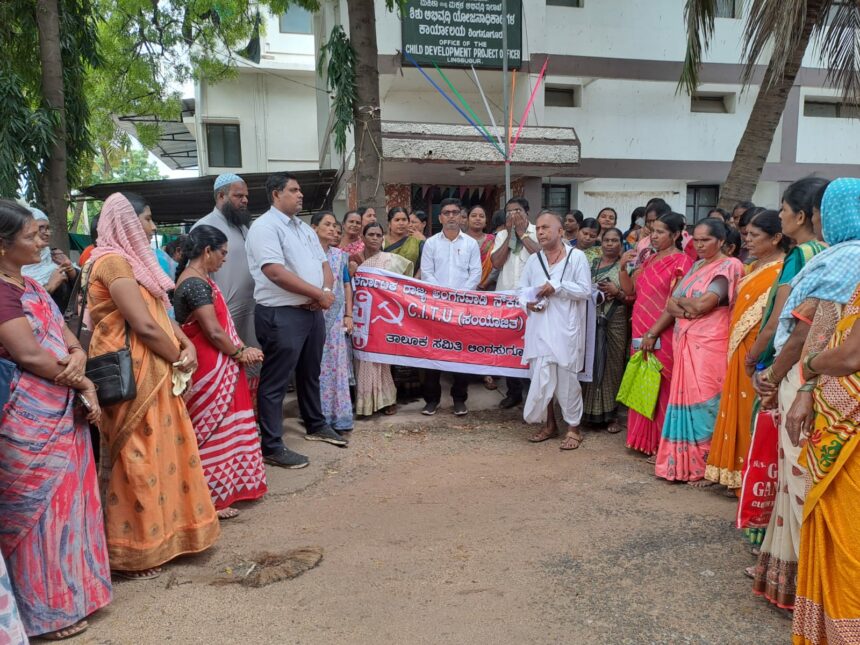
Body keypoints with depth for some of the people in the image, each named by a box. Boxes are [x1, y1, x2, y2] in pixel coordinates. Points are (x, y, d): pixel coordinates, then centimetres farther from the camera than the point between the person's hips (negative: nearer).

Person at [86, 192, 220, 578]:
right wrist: (179, 358, -8)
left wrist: (187, 346, -4)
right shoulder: (114, 262, -15)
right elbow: (144, 325, -22)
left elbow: (161, 314, 13)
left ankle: (159, 532, 30)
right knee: (138, 460, 0)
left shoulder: (134, 261, 16)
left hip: (154, 375, 9)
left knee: (161, 453, 16)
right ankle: (133, 551, 14)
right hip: (132, 377, -9)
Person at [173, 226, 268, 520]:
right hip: (210, 371, -10)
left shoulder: (197, 279, 12)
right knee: (213, 432, 0)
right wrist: (240, 352, -6)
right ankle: (211, 498, 12)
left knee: (220, 429, 18)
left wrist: (239, 350, 1)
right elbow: (214, 332, -22)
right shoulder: (197, 284, -19)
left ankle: (223, 488, 31)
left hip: (217, 368, 10)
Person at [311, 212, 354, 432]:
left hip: (336, 317, 3)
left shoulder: (340, 255, 11)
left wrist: (349, 315, 6)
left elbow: (346, 286, 12)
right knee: (315, 367, 1)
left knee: (337, 366, 4)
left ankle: (338, 417, 11)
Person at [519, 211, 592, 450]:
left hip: (566, 329, -4)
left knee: (567, 379, 2)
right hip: (539, 328, 4)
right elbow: (523, 288, 15)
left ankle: (573, 428, 17)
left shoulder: (576, 257, -3)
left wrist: (557, 287, -15)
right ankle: (549, 424, 24)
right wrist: (527, 302, -6)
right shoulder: (533, 260, 12)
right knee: (540, 378, 7)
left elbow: (586, 290, -7)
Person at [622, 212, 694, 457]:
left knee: (661, 389, 0)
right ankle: (645, 439, 25)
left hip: (663, 336, -7)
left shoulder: (681, 261, -9)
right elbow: (632, 291, 14)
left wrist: (654, 332, -18)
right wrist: (623, 267, -1)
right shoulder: (649, 260, 14)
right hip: (641, 333, 7)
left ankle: (662, 446, 10)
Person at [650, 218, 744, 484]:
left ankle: (706, 467, 6)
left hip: (708, 346, -7)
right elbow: (671, 305, 15)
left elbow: (702, 305, -18)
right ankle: (684, 463, 19)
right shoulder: (696, 266, 18)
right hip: (685, 344, 7)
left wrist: (678, 300, 0)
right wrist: (652, 333, 4)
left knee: (703, 404, -5)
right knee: (685, 402, 10)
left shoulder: (727, 268, -6)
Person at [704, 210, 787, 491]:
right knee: (741, 410, 14)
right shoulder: (756, 266, 15)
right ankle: (740, 471, 26)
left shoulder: (783, 271, -13)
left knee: (755, 412, 0)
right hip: (742, 349, 9)